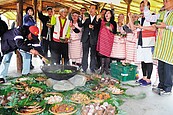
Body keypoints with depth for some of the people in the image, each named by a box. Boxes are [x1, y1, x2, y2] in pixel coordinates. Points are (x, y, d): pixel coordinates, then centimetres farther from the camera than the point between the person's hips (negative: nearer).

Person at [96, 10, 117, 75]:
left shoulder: (113, 23, 9)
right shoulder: (102, 21, 10)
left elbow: (115, 32, 5)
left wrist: (111, 29, -12)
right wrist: (97, 19, -17)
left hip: (109, 40, -1)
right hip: (102, 39, 1)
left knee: (107, 54, -4)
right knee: (102, 53, -2)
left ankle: (106, 68, 4)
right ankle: (102, 68, 6)